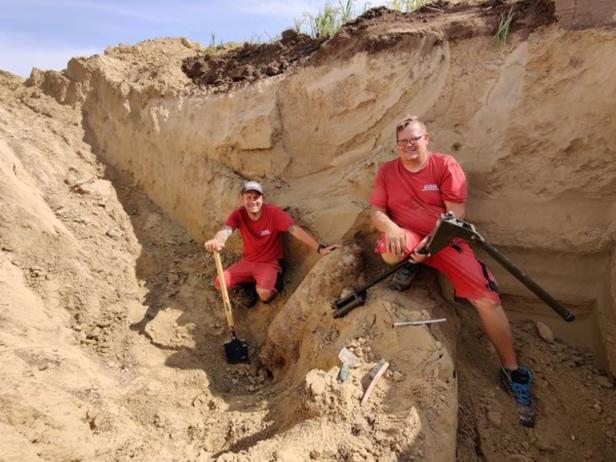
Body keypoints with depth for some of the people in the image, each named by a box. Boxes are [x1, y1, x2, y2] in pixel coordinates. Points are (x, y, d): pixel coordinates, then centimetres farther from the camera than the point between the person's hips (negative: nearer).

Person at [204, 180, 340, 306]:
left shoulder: (273, 212, -21)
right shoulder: (238, 214, -12)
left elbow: (295, 230, -30)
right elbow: (225, 230, -30)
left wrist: (319, 248, -41)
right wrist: (216, 241, -57)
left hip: (270, 263, -4)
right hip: (247, 261, 4)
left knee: (264, 294, -29)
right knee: (220, 284, -8)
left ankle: (274, 281, 7)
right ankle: (252, 285, 16)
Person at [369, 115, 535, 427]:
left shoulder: (446, 165, -4)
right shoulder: (387, 171, 3)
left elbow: (455, 214, -10)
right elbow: (376, 211, -1)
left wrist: (430, 243, -26)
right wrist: (392, 229, -25)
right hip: (406, 238, 1)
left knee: (487, 298, -14)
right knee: (388, 248, -37)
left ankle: (512, 370, 5)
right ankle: (407, 268, 1)